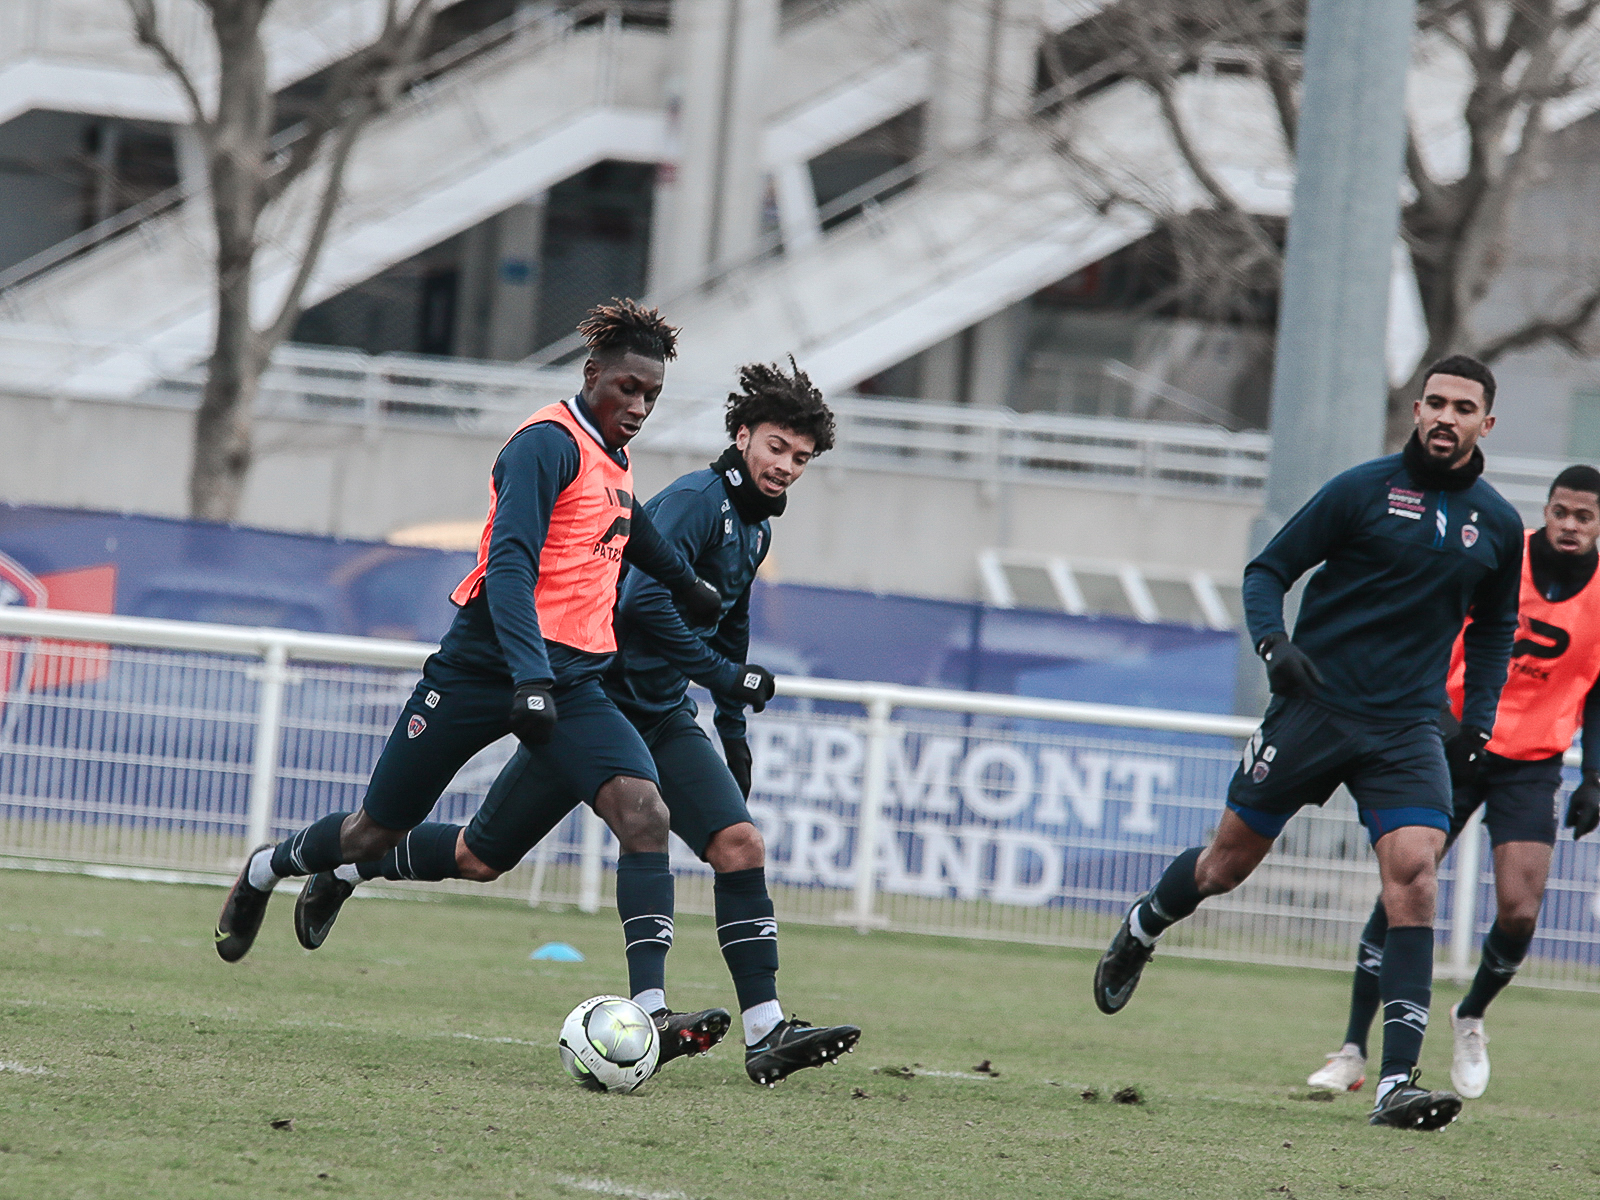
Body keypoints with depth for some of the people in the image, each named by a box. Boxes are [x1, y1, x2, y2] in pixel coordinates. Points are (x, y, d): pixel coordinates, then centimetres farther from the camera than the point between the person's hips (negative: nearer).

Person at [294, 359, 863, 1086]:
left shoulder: (756, 529, 13)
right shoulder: (695, 501, -15)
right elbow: (643, 600, -27)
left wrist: (734, 733, 28)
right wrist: (726, 676, -22)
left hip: (664, 719, 7)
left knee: (741, 845, -14)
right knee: (480, 857, -1)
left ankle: (766, 1034, -17)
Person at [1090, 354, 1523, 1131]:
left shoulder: (1498, 526, 7)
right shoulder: (1363, 490, -4)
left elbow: (1493, 630, 23)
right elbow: (1267, 570, 0)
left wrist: (1478, 720, 12)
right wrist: (1273, 644, -17)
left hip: (1406, 730, 2)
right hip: (1313, 708, -2)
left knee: (1413, 870, -19)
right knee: (1229, 861, 8)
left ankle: (1397, 1082, -21)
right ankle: (1141, 928, 44)